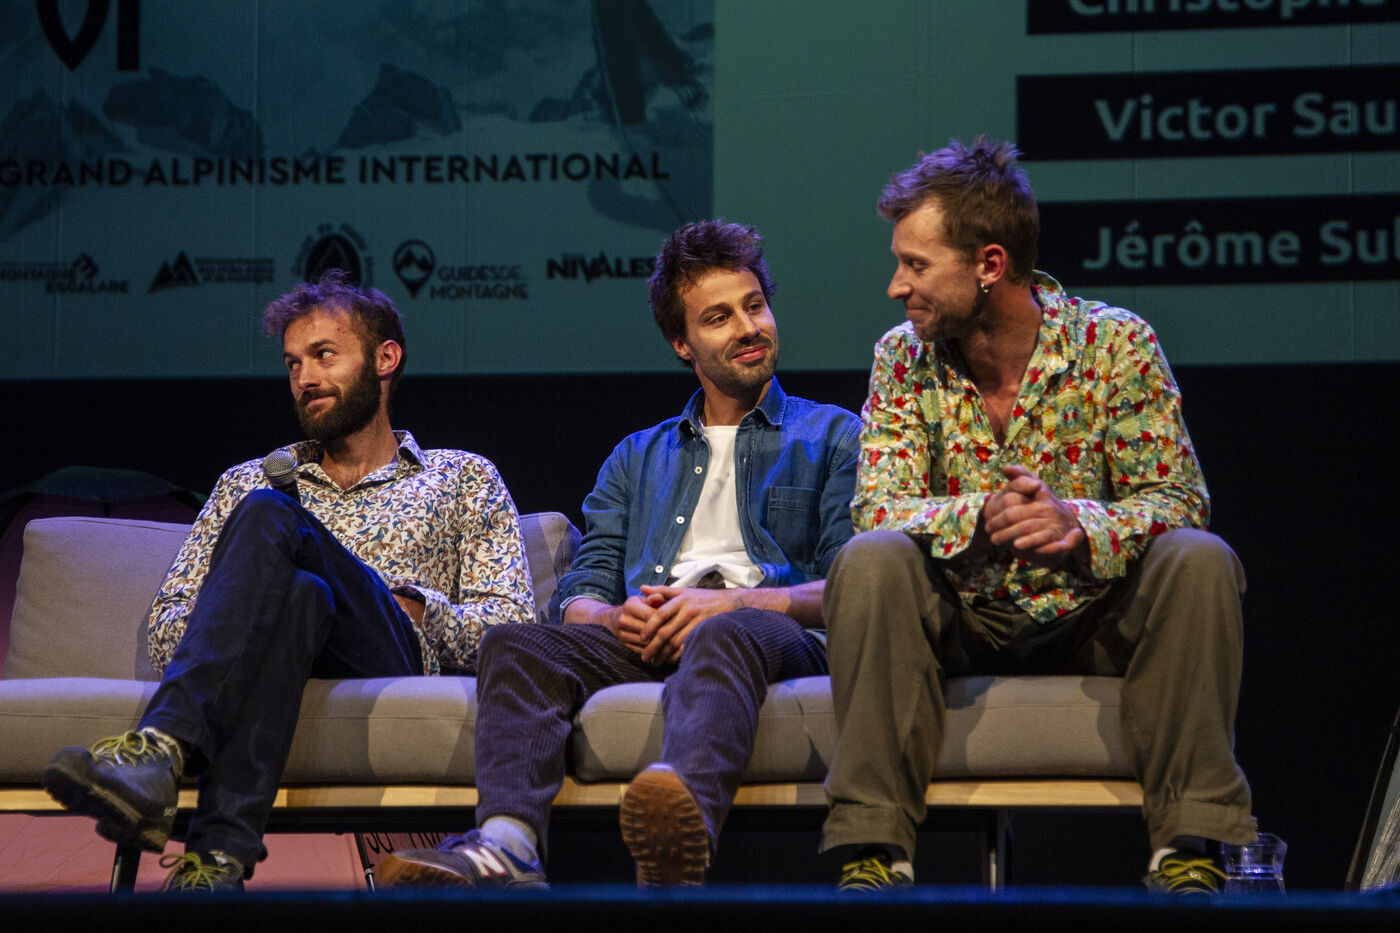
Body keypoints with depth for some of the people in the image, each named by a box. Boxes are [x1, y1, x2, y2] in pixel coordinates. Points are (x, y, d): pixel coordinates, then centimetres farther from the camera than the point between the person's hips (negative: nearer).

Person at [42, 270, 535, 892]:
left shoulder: (464, 479, 27)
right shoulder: (248, 483, 33)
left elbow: (512, 627, 14)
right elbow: (165, 632, 22)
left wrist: (414, 605, -4)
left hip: (392, 665, -2)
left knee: (270, 515, -30)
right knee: (301, 592, -37)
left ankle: (161, 749, -53)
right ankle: (222, 851, -55)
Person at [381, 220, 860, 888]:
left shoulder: (831, 436, 22)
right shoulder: (637, 458, 34)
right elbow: (580, 596, 21)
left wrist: (734, 601, -12)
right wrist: (615, 618, -5)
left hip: (770, 634, -4)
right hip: (641, 643, 4)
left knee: (727, 634, -41)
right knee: (514, 645, -27)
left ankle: (685, 828, -72)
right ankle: (509, 845, -54)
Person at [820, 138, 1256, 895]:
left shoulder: (1114, 342, -6)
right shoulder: (903, 358, 0)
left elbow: (1176, 500, -11)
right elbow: (876, 509, -10)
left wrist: (1078, 527, -33)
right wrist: (982, 517, -31)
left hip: (1091, 620, -1)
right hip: (961, 625, 1)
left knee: (1198, 560, -29)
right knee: (871, 560, -28)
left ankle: (1190, 847, -29)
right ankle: (871, 846, -32)